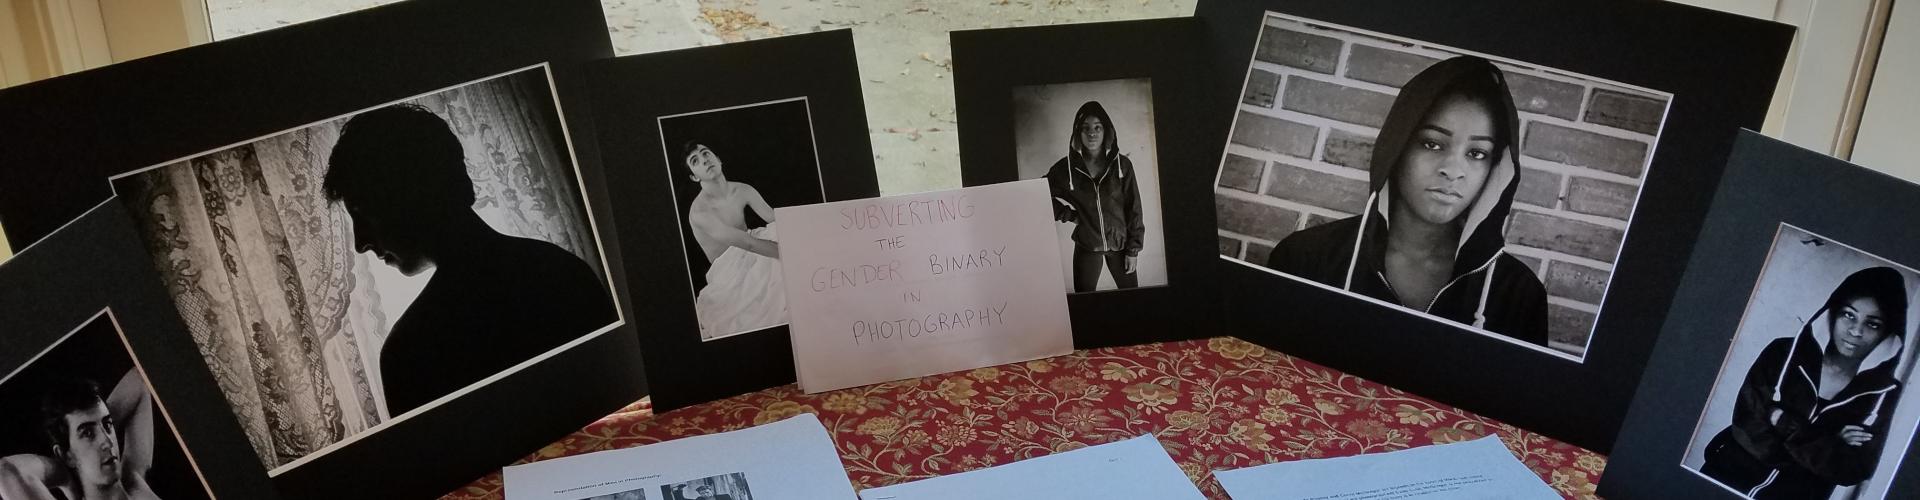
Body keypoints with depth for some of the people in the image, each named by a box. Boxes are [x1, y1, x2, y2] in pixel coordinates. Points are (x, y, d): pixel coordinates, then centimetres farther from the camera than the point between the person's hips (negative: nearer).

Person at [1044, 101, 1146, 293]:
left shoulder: (1122, 164, -7)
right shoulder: (1067, 167, -7)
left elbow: (1134, 209, -4)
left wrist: (1133, 249, -5)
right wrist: (1070, 215, -4)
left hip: (1120, 244, 0)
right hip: (1086, 246, 0)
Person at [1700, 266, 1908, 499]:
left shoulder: (1882, 392, 0)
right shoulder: (1785, 353, 0)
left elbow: (1853, 470, -7)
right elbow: (1747, 419, -8)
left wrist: (1783, 422, -10)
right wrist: (1829, 446, -12)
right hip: (1734, 473, -1)